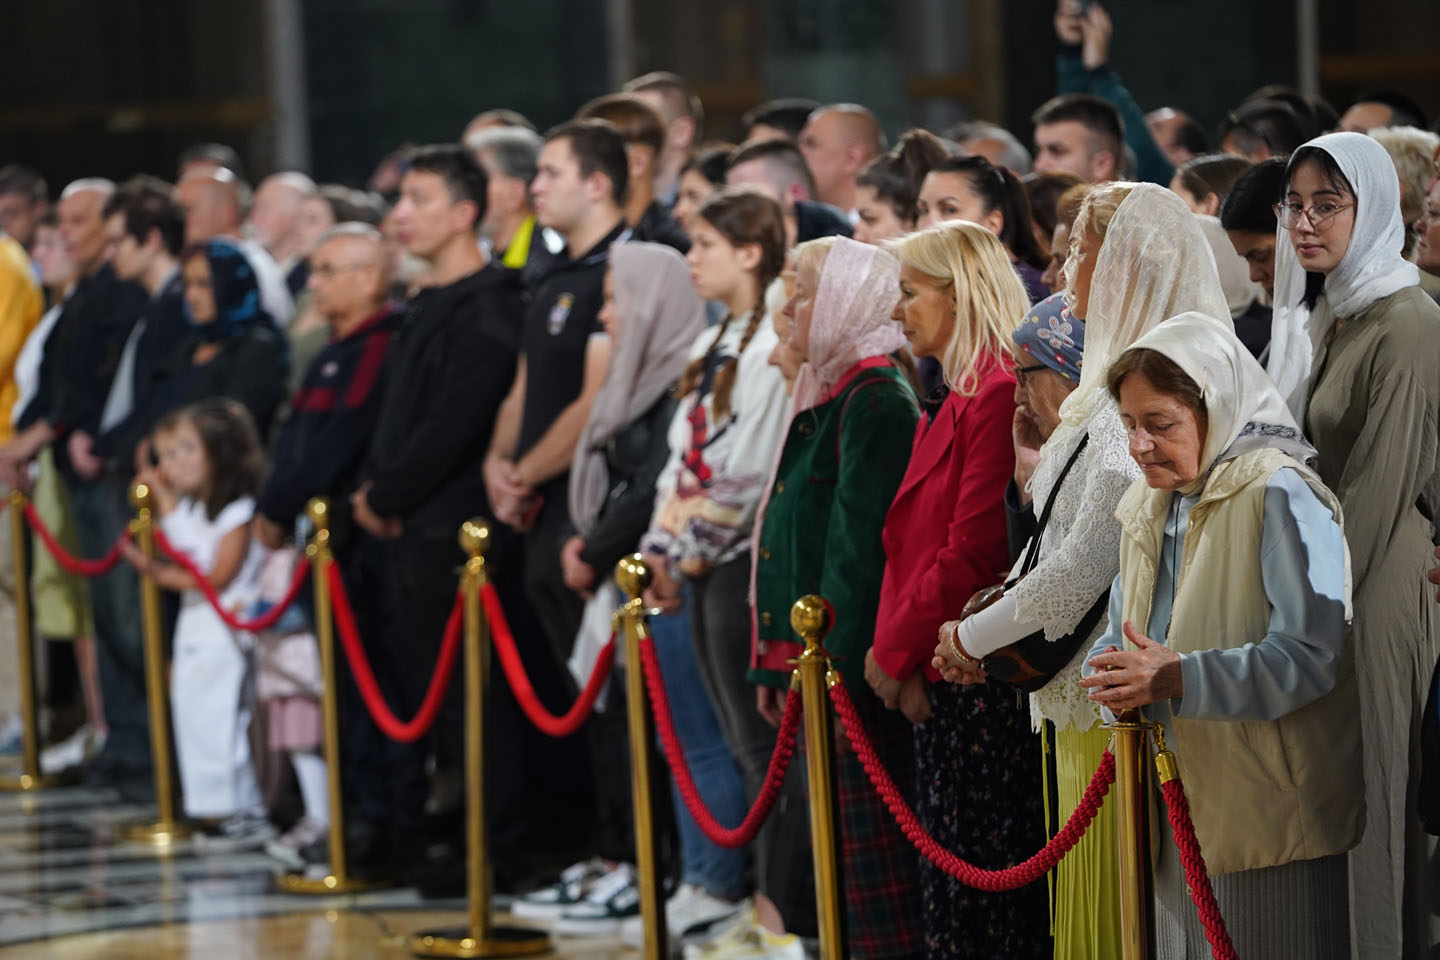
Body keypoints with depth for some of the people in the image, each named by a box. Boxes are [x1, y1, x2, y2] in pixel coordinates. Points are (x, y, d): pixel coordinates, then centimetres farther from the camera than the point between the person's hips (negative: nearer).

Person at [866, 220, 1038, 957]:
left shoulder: (998, 394, -14)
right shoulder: (957, 399, 17)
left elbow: (972, 552, -18)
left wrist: (896, 649, -9)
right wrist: (895, 650, 3)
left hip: (982, 677, -10)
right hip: (935, 678, 10)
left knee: (982, 882, -6)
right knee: (948, 881, 12)